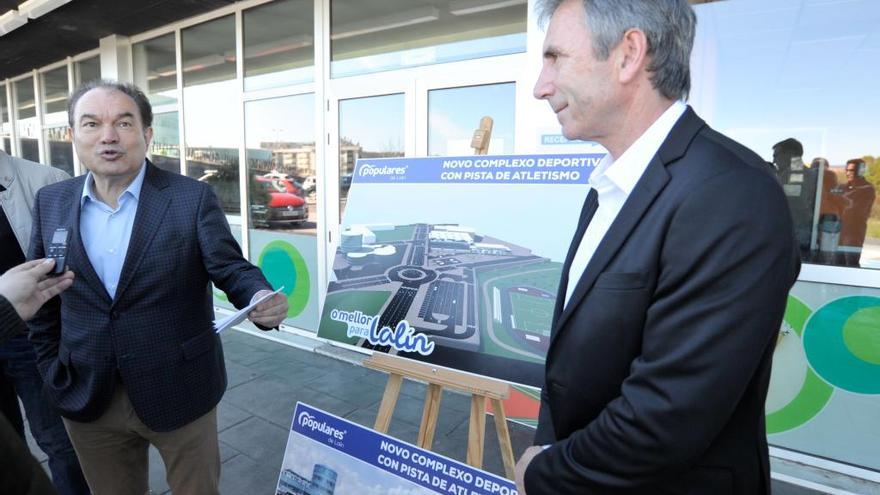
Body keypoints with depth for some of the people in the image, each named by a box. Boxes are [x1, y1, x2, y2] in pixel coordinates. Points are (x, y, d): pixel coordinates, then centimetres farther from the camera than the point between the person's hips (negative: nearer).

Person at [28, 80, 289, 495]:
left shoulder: (193, 197, -11)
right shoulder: (51, 202, 1)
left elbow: (230, 268, -14)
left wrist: (260, 298, -35)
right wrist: (51, 369, 7)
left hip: (179, 390, -3)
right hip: (86, 396, 4)